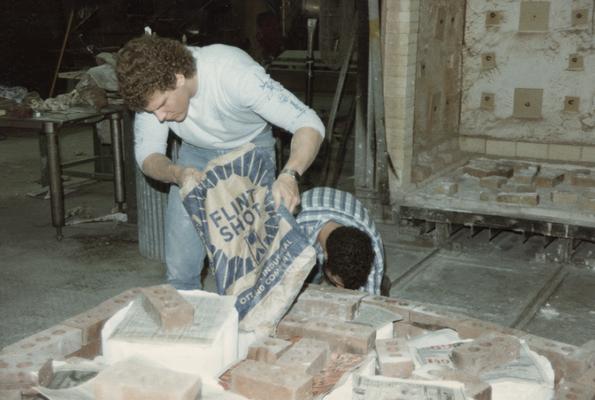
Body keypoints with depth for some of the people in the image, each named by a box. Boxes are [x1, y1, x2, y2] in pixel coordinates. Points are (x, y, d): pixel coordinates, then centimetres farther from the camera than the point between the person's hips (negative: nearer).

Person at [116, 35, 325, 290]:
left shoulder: (234, 73, -37)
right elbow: (147, 155, -14)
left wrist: (289, 174, -56)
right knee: (180, 267, -1)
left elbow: (309, 124, -38)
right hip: (196, 153, 3)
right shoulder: (153, 89, -23)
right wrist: (176, 173, -37)